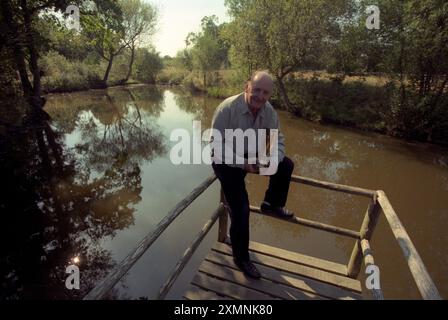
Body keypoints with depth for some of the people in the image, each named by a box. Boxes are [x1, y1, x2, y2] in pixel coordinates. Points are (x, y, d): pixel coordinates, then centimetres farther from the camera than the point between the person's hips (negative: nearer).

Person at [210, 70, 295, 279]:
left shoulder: (269, 111, -9)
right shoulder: (228, 108, -26)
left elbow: (277, 140, -2)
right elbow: (216, 145, -26)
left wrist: (274, 160, -23)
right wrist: (242, 164, -33)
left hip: (250, 156, 6)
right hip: (226, 161, -6)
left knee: (286, 165, -5)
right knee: (240, 211, -10)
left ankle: (272, 205, 21)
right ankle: (241, 258, 15)